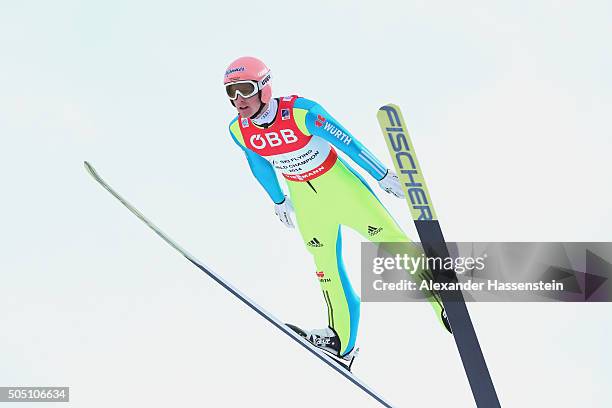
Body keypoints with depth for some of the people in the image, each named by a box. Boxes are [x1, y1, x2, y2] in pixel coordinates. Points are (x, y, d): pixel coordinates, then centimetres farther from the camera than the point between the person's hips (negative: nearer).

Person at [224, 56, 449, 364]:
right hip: (304, 198, 5)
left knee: (390, 238, -4)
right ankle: (342, 340, 23)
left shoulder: (300, 111, -29)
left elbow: (346, 141, -21)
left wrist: (382, 176, -13)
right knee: (326, 264, 13)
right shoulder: (238, 131, -13)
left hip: (339, 183, -4)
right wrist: (278, 201, 19)